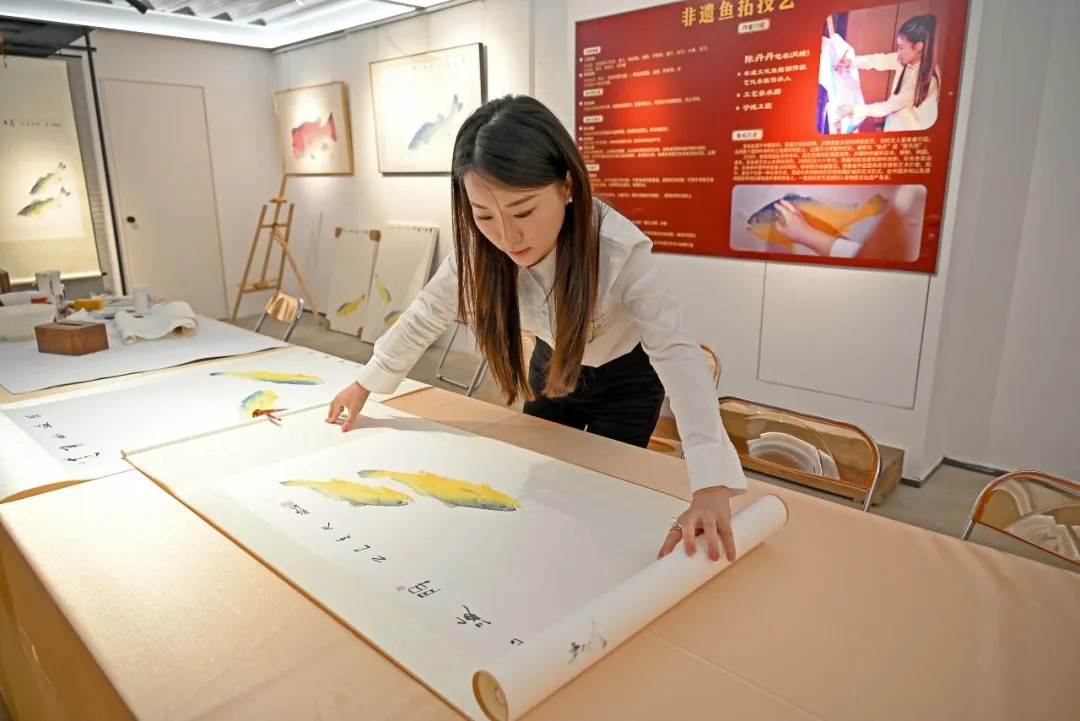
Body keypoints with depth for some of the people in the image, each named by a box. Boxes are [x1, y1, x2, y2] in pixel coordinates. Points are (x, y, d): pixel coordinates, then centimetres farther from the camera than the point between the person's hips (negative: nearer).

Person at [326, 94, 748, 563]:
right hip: (550, 366, 4)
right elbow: (427, 316, -11)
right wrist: (366, 383, -4)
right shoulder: (480, 246, -26)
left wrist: (711, 486, -55)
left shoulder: (620, 251, -38)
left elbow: (677, 353, -45)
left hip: (625, 379, -3)